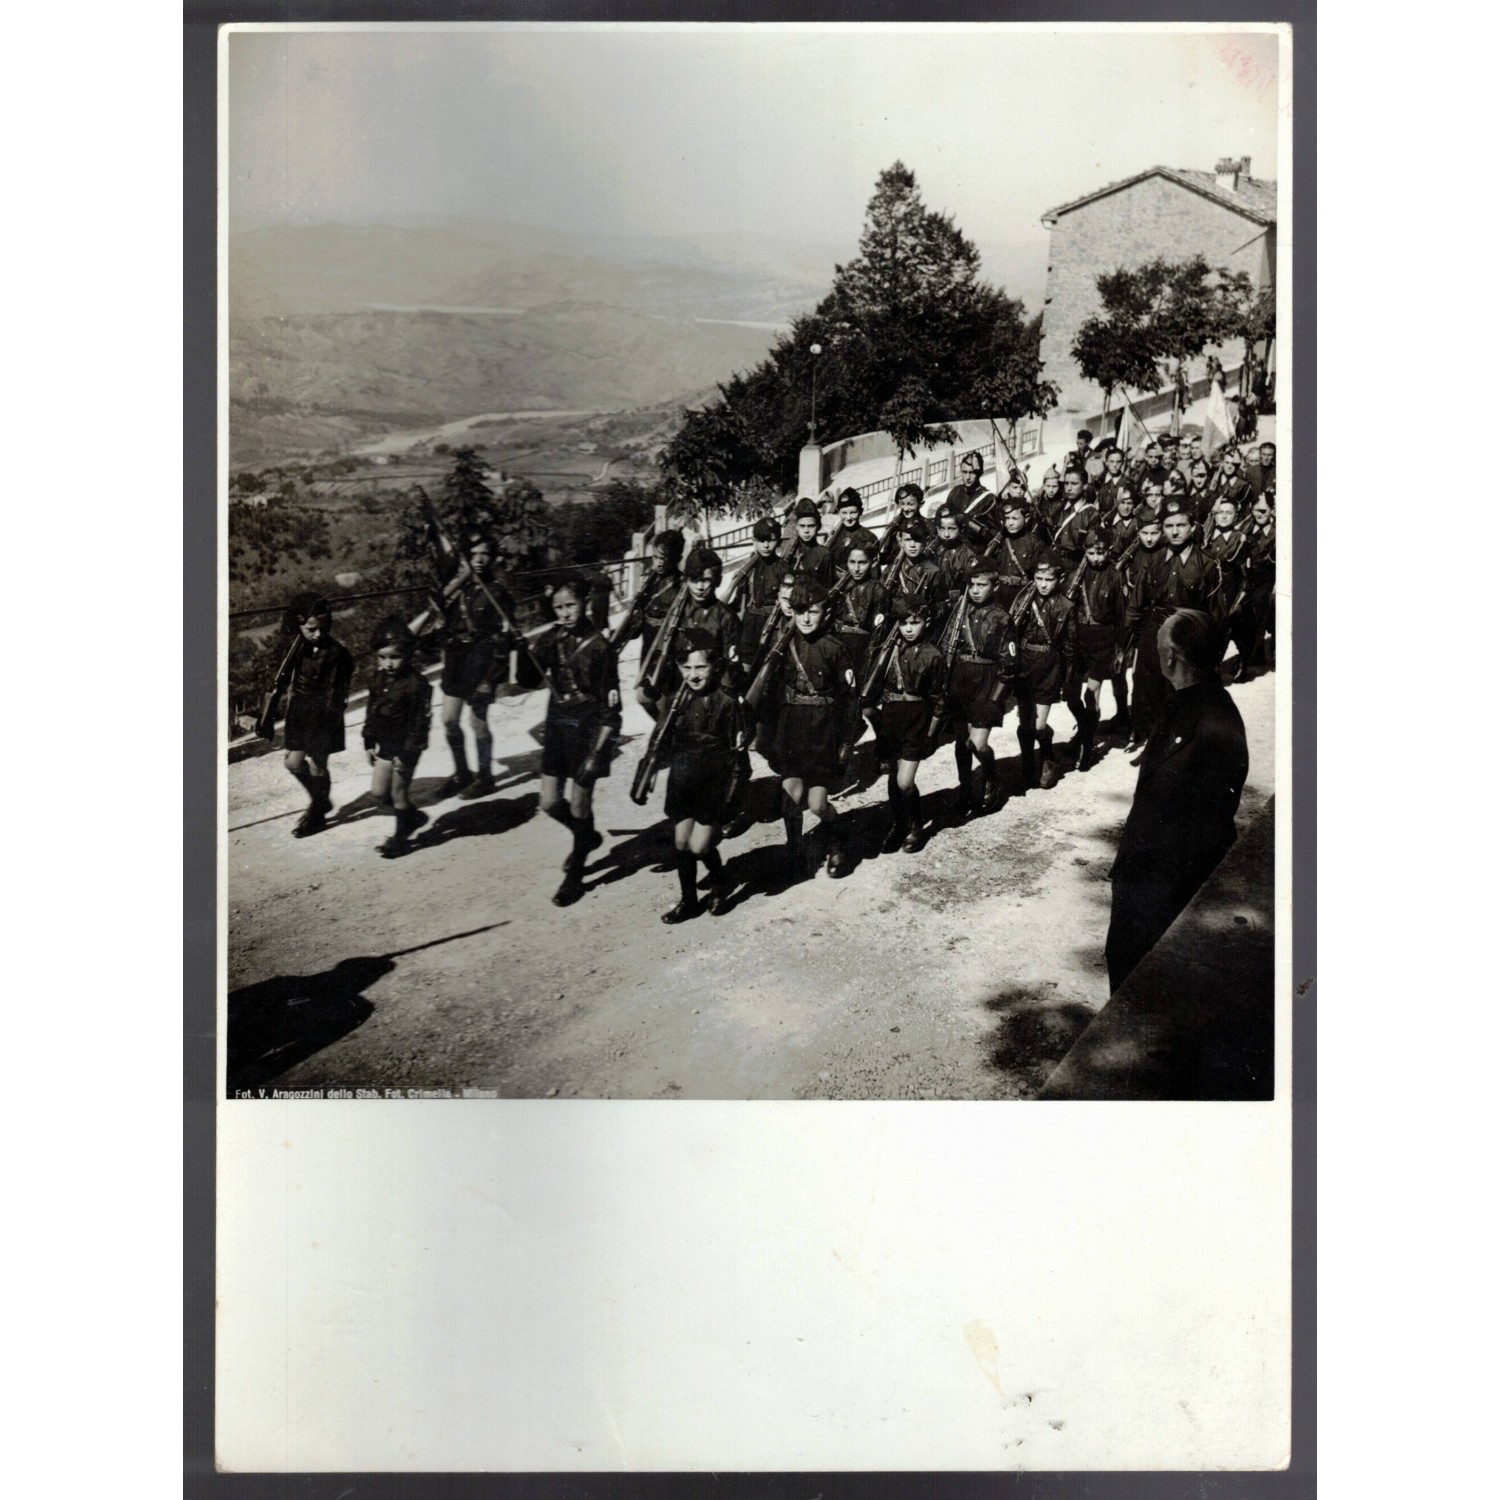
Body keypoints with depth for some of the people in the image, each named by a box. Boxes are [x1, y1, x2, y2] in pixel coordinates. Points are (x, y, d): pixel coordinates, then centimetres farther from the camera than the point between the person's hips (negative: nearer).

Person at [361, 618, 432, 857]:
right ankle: (413, 816, 32)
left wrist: (407, 754, -19)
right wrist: (369, 742, 11)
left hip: (406, 747, -8)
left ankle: (401, 836, 23)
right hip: (385, 745, 8)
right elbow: (371, 711, 13)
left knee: (398, 793, 4)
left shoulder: (416, 684, -21)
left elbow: (420, 722, -19)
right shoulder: (380, 679, 2)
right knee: (378, 793, 12)